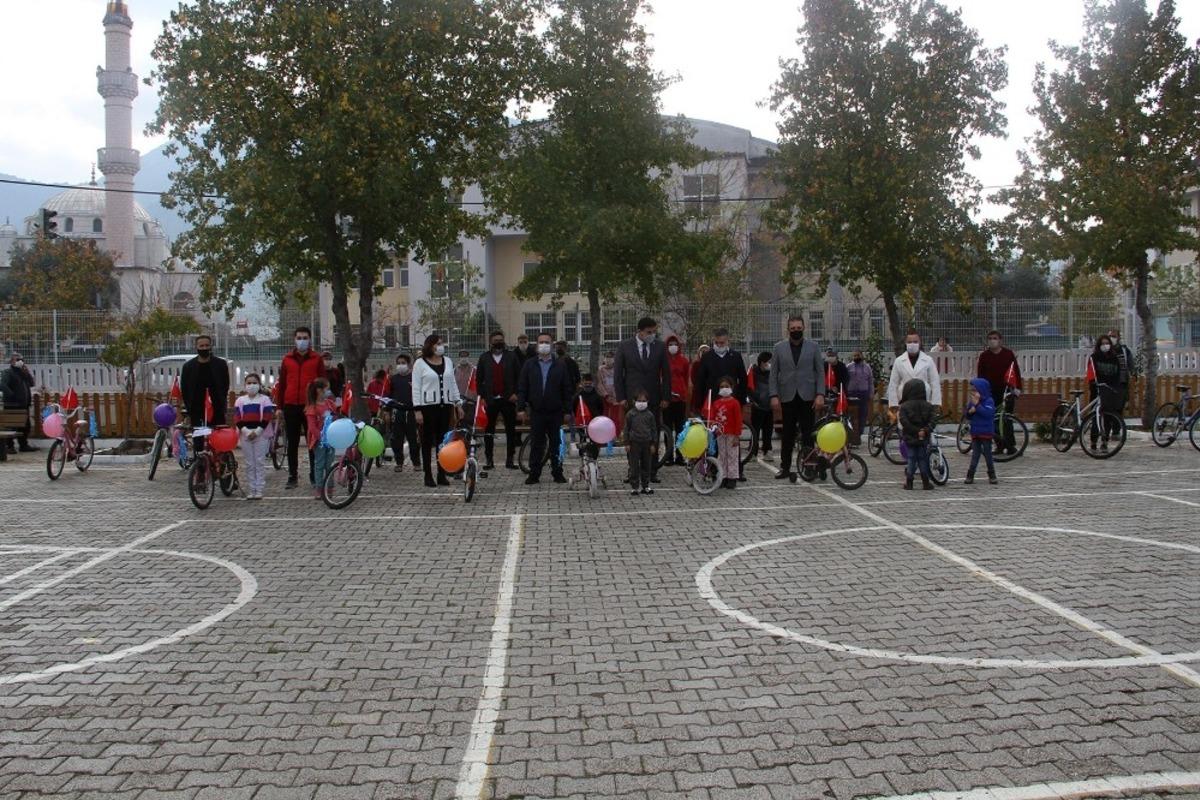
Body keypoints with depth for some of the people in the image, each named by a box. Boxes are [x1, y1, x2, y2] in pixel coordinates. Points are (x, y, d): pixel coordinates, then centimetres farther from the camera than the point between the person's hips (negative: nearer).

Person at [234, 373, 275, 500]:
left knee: (260, 463, -1)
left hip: (261, 434, -2)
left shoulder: (265, 399, 1)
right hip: (245, 435, 2)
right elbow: (237, 419, 1)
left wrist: (257, 431, -14)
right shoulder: (240, 400, 8)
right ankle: (251, 491, 11)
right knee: (249, 464, 6)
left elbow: (267, 418, -5)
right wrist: (246, 431, -12)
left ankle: (259, 490, 1)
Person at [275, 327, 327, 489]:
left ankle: (314, 475, 11)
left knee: (313, 442, 3)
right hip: (291, 407, 2)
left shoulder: (317, 359, 4)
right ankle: (292, 477, 11)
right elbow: (281, 383, 10)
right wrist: (279, 406, 6)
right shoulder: (287, 359, 10)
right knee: (292, 443, 6)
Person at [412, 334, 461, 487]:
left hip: (445, 405, 4)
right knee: (428, 441, 1)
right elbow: (416, 388, -3)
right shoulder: (420, 363, -1)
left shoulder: (448, 361, 13)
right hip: (428, 406, -4)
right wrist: (417, 410, -10)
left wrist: (458, 402, 10)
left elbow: (453, 383, 18)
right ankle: (428, 476, 6)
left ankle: (442, 474, 12)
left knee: (443, 440, 5)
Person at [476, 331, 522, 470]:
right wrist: (482, 396, 0)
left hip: (508, 399, 0)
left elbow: (519, 376, 3)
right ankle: (489, 460, 9)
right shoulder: (484, 358, 7)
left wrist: (516, 393, -6)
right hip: (490, 400, 1)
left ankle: (510, 460, 8)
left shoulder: (512, 356, 4)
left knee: (511, 430, 2)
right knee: (489, 431, 3)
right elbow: (479, 379, 8)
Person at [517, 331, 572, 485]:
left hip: (555, 412, 0)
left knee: (556, 443, 6)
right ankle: (534, 474, 9)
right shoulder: (529, 365, 7)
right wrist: (521, 407, -3)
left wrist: (567, 411, 0)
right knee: (536, 444, 3)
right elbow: (522, 388, 6)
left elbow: (567, 390, 5)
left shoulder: (560, 365, 5)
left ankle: (557, 473, 14)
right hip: (536, 412, 0)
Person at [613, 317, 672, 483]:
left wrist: (665, 397, 1)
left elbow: (666, 374, 7)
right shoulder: (624, 347, 0)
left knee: (653, 436, 2)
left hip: (654, 400, 1)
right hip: (632, 399, -1)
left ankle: (652, 472, 8)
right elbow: (618, 373, 2)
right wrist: (621, 397, -4)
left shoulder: (660, 347, 3)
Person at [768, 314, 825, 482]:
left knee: (808, 433, -1)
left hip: (807, 397, -1)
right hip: (788, 397, 1)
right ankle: (785, 467, 13)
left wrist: (820, 394, -7)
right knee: (787, 435, 6)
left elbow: (820, 372, 3)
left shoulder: (813, 347, 6)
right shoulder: (779, 347, 7)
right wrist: (774, 396, -4)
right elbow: (774, 373, 5)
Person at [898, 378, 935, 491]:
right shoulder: (928, 406, 0)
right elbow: (931, 421, -7)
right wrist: (925, 431, -13)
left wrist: (916, 431, -14)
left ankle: (908, 482, 4)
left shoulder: (904, 406, -9)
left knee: (911, 459, 5)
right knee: (923, 460, 10)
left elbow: (904, 422, -17)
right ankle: (926, 483, 13)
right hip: (923, 439, 2)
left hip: (909, 438, -2)